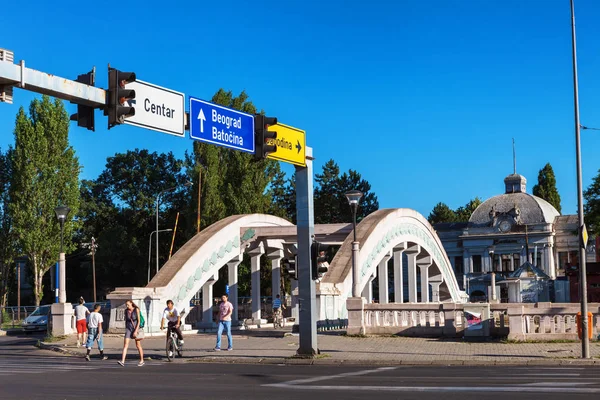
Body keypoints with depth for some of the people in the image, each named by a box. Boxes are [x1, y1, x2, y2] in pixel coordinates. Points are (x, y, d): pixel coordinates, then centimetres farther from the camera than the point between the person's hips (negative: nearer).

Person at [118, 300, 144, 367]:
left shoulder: (136, 310, -10)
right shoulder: (126, 311, 2)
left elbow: (139, 321, -12)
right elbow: (126, 321, 13)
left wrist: (136, 331, -19)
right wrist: (126, 330, 14)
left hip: (136, 329, -3)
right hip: (128, 329, 3)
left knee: (138, 346, 6)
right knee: (125, 345, -11)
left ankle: (142, 361, 21)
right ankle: (122, 361, -19)